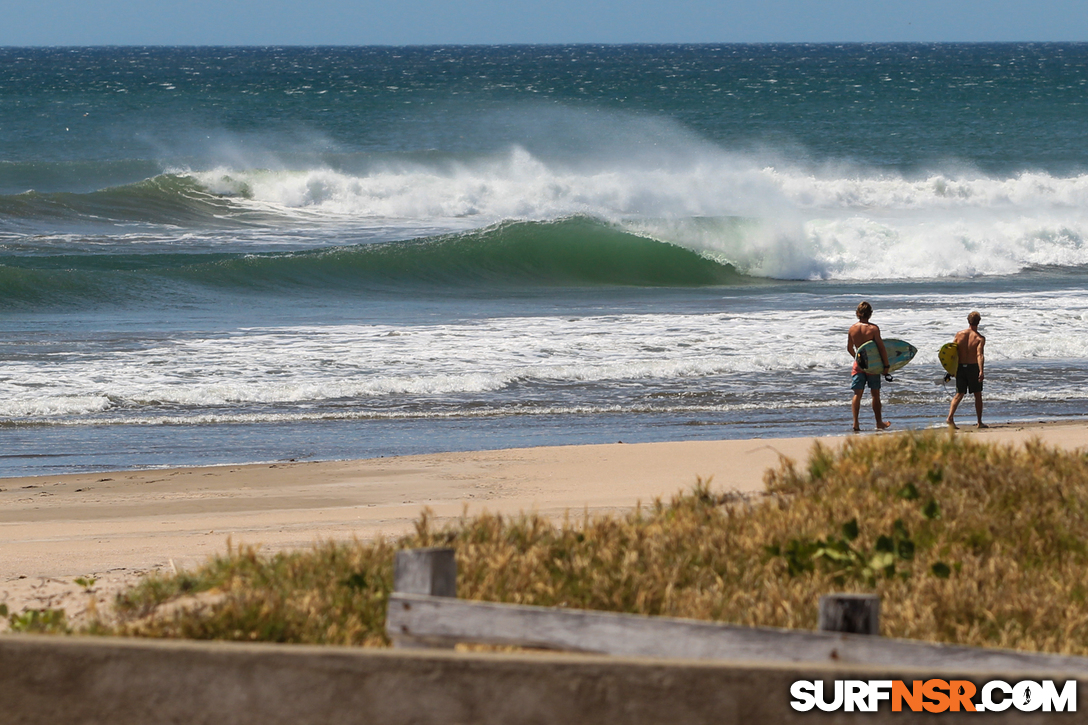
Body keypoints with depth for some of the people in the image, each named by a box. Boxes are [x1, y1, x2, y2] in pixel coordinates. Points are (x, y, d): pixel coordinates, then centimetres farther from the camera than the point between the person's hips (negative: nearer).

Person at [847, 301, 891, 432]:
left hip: (858, 365, 3)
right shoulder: (873, 328, -13)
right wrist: (886, 365, -7)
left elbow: (849, 348, 10)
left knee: (857, 394, 4)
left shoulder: (853, 328, -1)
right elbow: (881, 348, -15)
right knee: (875, 394, 10)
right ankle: (879, 422, 19)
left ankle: (855, 422, -8)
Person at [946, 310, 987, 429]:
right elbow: (980, 355, -22)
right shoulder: (980, 338, -10)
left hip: (960, 367, 3)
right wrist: (981, 371, -29)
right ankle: (979, 422, 15)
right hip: (973, 366, -3)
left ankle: (950, 418, -10)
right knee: (978, 395, 10)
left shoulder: (959, 334, 0)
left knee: (959, 394, 9)